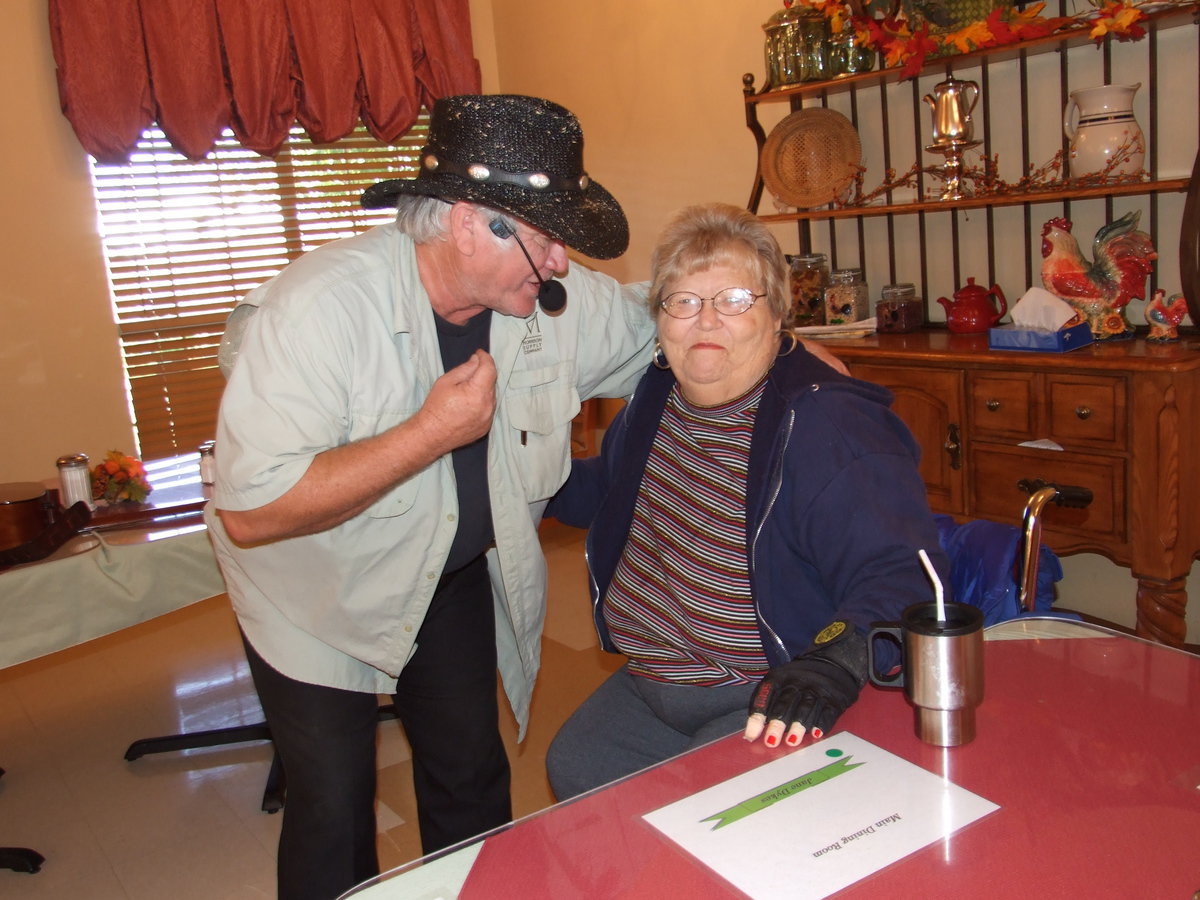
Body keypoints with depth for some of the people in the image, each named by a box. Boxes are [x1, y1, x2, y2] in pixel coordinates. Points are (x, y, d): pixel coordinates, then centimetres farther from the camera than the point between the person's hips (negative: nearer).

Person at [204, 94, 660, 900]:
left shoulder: (568, 304, -15)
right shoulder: (320, 306, -32)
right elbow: (251, 513, -34)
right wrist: (431, 432, -35)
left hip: (458, 573, 5)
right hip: (321, 592, -4)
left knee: (472, 779, 16)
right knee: (336, 811, 4)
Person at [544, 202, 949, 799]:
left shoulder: (828, 425, -23)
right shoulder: (656, 396, 3)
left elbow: (899, 572, -31)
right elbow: (602, 491, 23)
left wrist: (833, 661, -48)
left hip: (772, 706, -8)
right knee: (572, 770, 11)